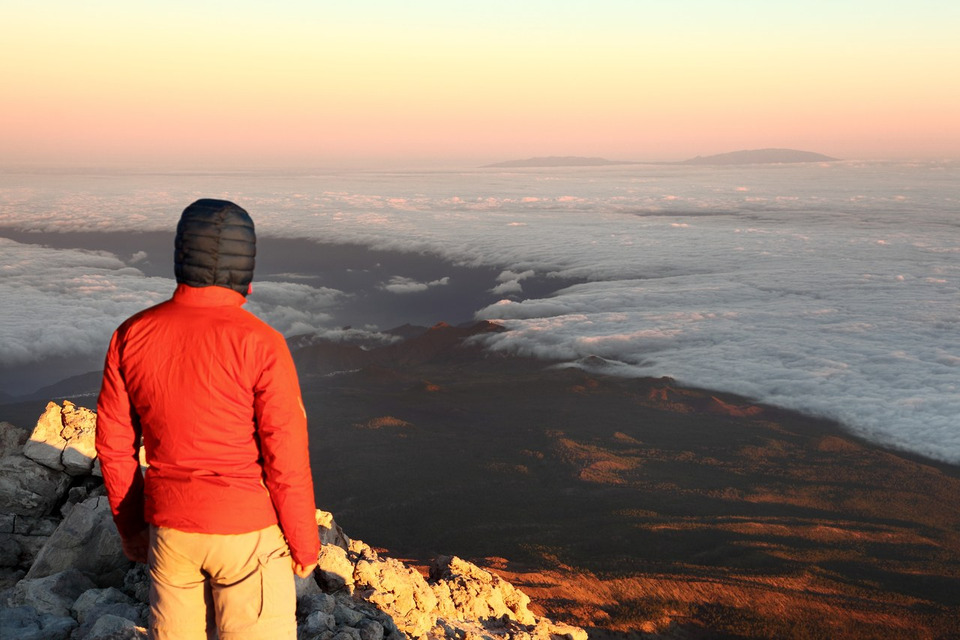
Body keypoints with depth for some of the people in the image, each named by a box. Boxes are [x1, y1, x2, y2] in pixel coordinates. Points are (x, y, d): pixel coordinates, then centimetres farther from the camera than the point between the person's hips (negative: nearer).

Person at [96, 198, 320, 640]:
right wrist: (305, 542, -3)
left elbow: (115, 445, 1)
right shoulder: (261, 344, -21)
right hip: (247, 529, -4)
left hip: (170, 526, 5)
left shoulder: (132, 335, -7)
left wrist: (131, 525, 15)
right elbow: (286, 460, -17)